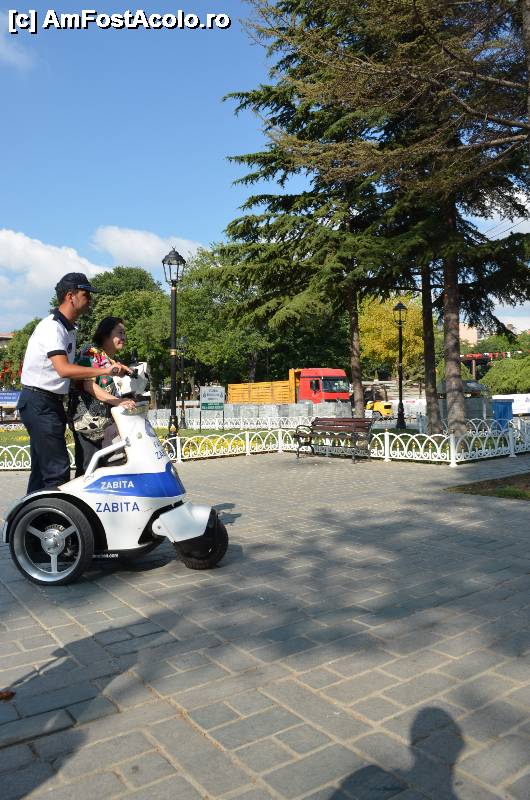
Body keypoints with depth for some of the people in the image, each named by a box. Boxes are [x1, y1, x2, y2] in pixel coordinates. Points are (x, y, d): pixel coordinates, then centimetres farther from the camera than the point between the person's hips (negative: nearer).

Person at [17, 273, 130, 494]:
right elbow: (63, 369, -30)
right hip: (39, 402, -10)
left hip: (52, 403, 10)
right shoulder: (52, 327, -16)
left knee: (42, 468, 14)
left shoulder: (70, 328, 15)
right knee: (58, 468, -14)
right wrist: (105, 370, -33)